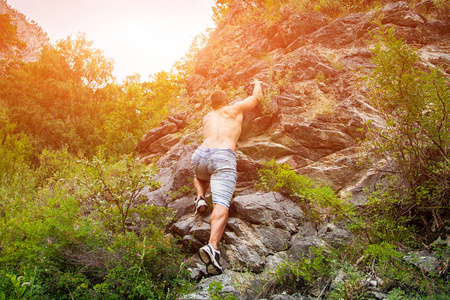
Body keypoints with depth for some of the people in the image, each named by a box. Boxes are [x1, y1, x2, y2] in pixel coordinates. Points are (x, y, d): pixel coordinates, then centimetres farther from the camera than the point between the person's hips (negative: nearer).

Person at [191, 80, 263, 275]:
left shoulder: (207, 118, 31)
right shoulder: (234, 109, 22)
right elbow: (256, 97, 37)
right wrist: (257, 84, 58)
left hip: (201, 154, 4)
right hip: (224, 157, -4)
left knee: (199, 177, 40)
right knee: (221, 204, -18)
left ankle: (200, 197, 9)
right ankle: (212, 246, -41)